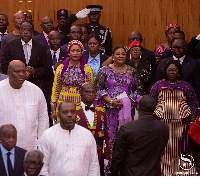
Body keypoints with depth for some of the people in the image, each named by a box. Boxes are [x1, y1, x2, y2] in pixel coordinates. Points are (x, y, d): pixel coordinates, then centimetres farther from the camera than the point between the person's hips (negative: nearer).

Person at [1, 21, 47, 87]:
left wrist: (34, 71, -13)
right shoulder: (10, 45, 4)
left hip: (34, 86, 1)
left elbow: (44, 68, 7)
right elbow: (4, 66, 0)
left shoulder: (40, 47, 6)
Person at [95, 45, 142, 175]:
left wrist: (129, 101, -7)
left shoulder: (132, 71, 10)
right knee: (111, 136, -4)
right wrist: (111, 101, -10)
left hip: (127, 109, 2)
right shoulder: (105, 71, 4)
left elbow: (138, 89, 9)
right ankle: (111, 167, 3)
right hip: (110, 109, -1)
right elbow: (99, 88, 1)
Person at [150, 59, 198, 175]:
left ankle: (179, 172, 9)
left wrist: (192, 121, 2)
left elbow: (193, 104, 9)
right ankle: (164, 170, 9)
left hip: (180, 122, 0)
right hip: (162, 122, 0)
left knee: (180, 147, 1)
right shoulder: (158, 85, 8)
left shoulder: (185, 86, 7)